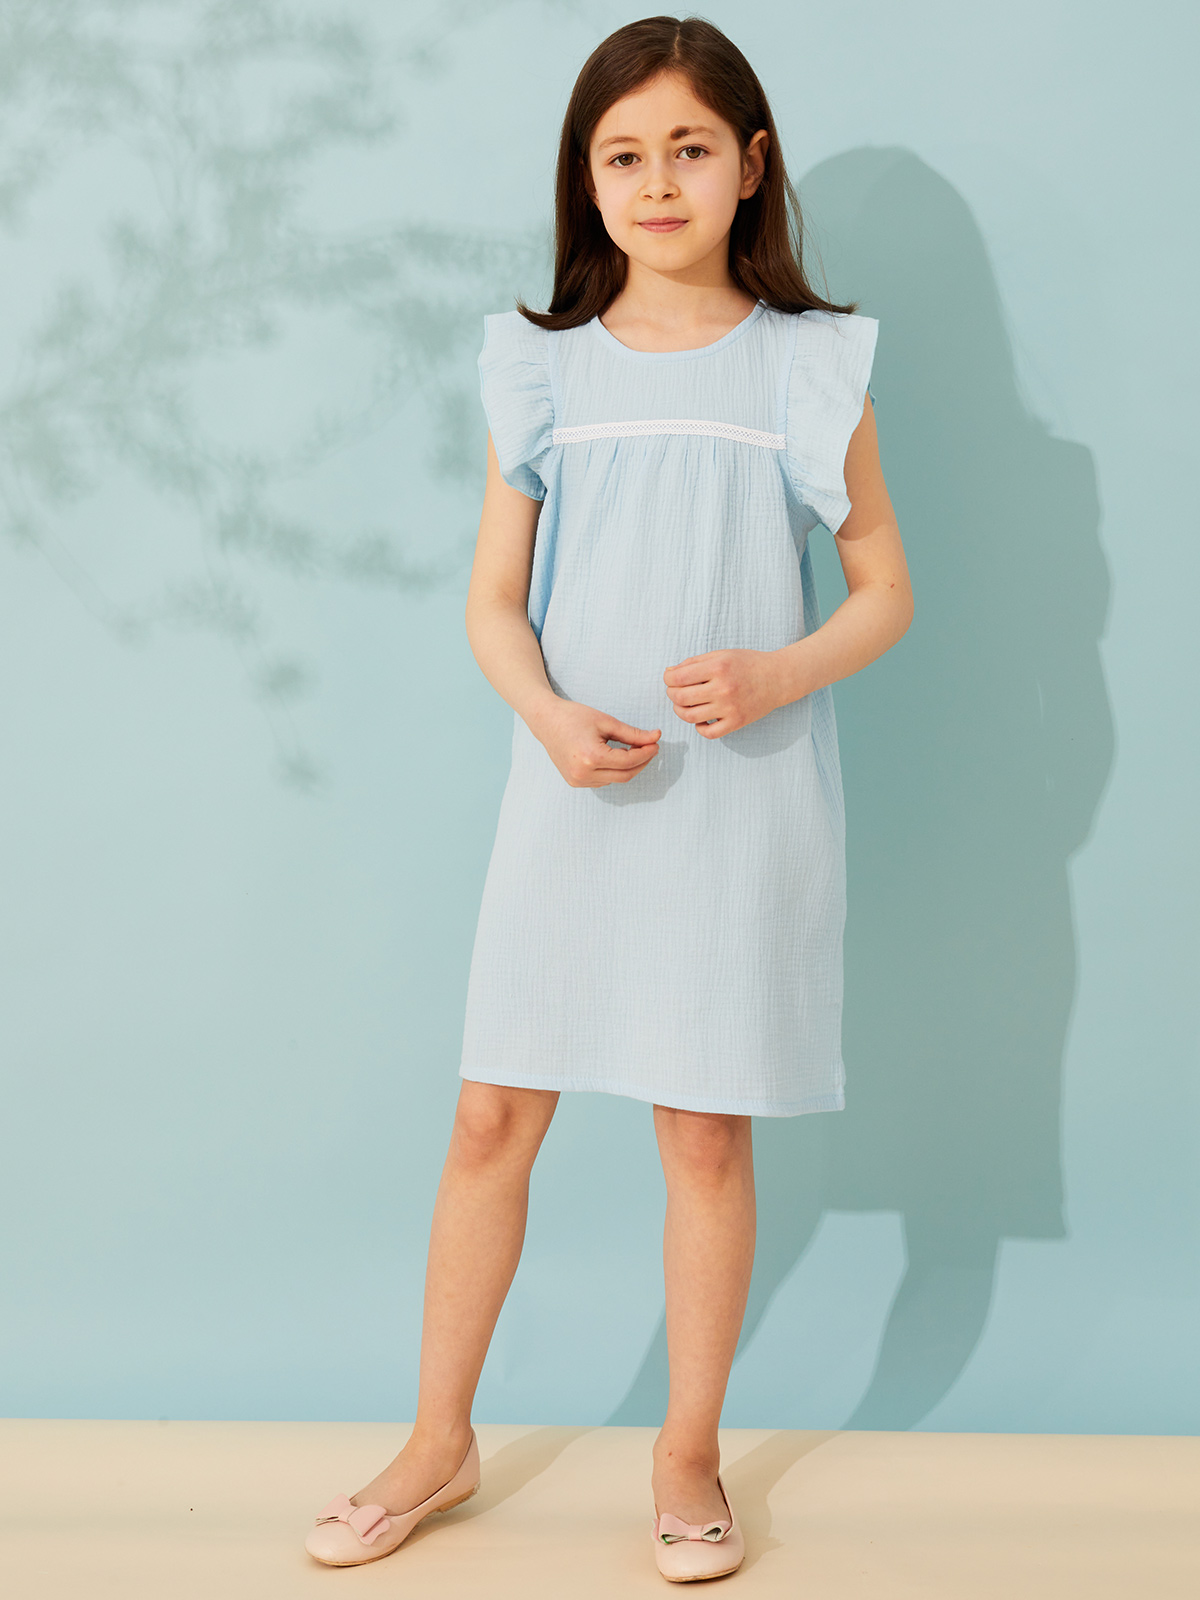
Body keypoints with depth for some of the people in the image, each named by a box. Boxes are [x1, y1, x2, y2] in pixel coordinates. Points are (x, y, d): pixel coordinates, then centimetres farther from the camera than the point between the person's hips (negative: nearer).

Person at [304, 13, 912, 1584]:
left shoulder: (810, 365, 1)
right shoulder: (544, 365, 5)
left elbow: (885, 586, 4)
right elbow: (494, 597, 6)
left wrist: (774, 675, -15)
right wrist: (548, 712, -14)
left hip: (744, 797, -1)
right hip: (574, 791, 2)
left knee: (706, 1131, 5)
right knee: (492, 1116, 5)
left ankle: (689, 1456, 24)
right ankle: (440, 1441, 24)